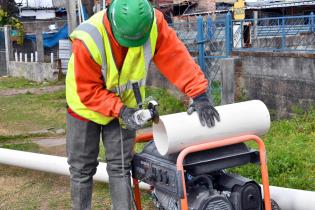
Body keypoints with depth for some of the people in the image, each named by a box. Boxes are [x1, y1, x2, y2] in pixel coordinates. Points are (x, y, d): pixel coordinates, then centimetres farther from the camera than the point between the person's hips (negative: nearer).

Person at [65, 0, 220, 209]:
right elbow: (87, 90, -26)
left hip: (124, 106, 2)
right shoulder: (88, 39, -34)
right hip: (86, 106, -2)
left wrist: (199, 94, -32)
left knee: (120, 167, 4)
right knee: (82, 168, 8)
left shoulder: (153, 23, -26)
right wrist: (119, 111, -33)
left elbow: (176, 57, -25)